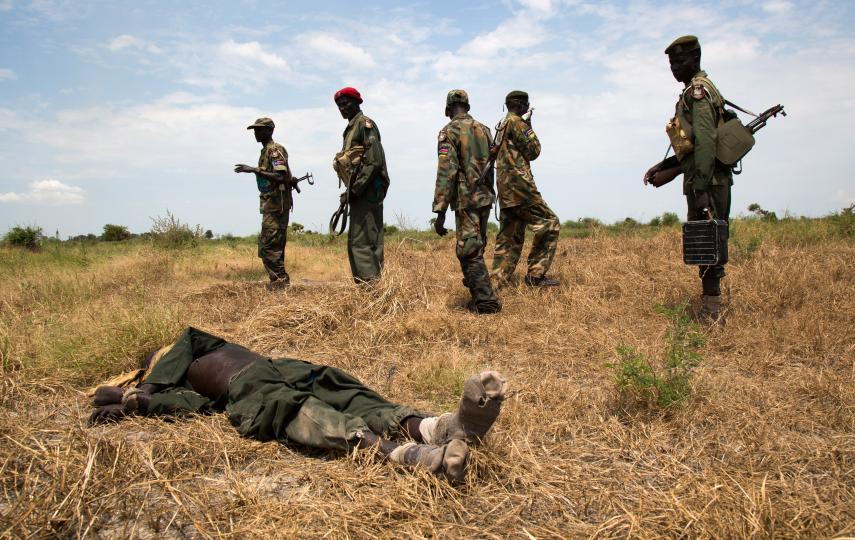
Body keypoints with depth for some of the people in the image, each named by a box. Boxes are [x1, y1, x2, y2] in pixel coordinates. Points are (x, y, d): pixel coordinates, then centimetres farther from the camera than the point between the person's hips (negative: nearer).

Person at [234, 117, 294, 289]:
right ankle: (279, 279, 17)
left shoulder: (275, 150, -11)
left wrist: (255, 170, -23)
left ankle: (280, 279, -6)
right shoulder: (265, 150, 18)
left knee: (269, 245, -11)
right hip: (270, 205, 10)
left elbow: (281, 177, -23)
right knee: (273, 245, 12)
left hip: (276, 206, -10)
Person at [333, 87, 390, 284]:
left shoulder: (364, 123, -7)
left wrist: (355, 189, -19)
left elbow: (374, 161, -18)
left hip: (368, 191, -10)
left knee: (362, 241, -13)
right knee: (354, 241, 11)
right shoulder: (350, 128, 22)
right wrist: (350, 192, 16)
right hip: (360, 192, 10)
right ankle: (362, 284, 17)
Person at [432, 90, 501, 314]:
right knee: (476, 248, 19)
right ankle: (478, 292, 32)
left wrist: (440, 211, -18)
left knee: (469, 251, -4)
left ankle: (486, 302, -7)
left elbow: (446, 172, -17)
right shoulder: (484, 129, 12)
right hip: (486, 197, 7)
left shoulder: (449, 131, -8)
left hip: (466, 200, -7)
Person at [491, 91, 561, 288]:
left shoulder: (503, 124, 21)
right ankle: (535, 275, -8)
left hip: (505, 190, 10)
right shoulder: (516, 122, -7)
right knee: (549, 224, -6)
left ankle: (498, 279, 9)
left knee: (509, 237, 11)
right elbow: (533, 151, -6)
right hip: (519, 185, -10)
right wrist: (529, 128, 6)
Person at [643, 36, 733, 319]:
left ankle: (710, 310, -5)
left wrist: (700, 186, -25)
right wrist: (663, 166, 23)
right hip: (707, 179, 10)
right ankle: (711, 303, 21)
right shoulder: (697, 90, 23)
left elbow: (705, 141, -20)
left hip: (707, 180, -10)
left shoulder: (698, 89, -9)